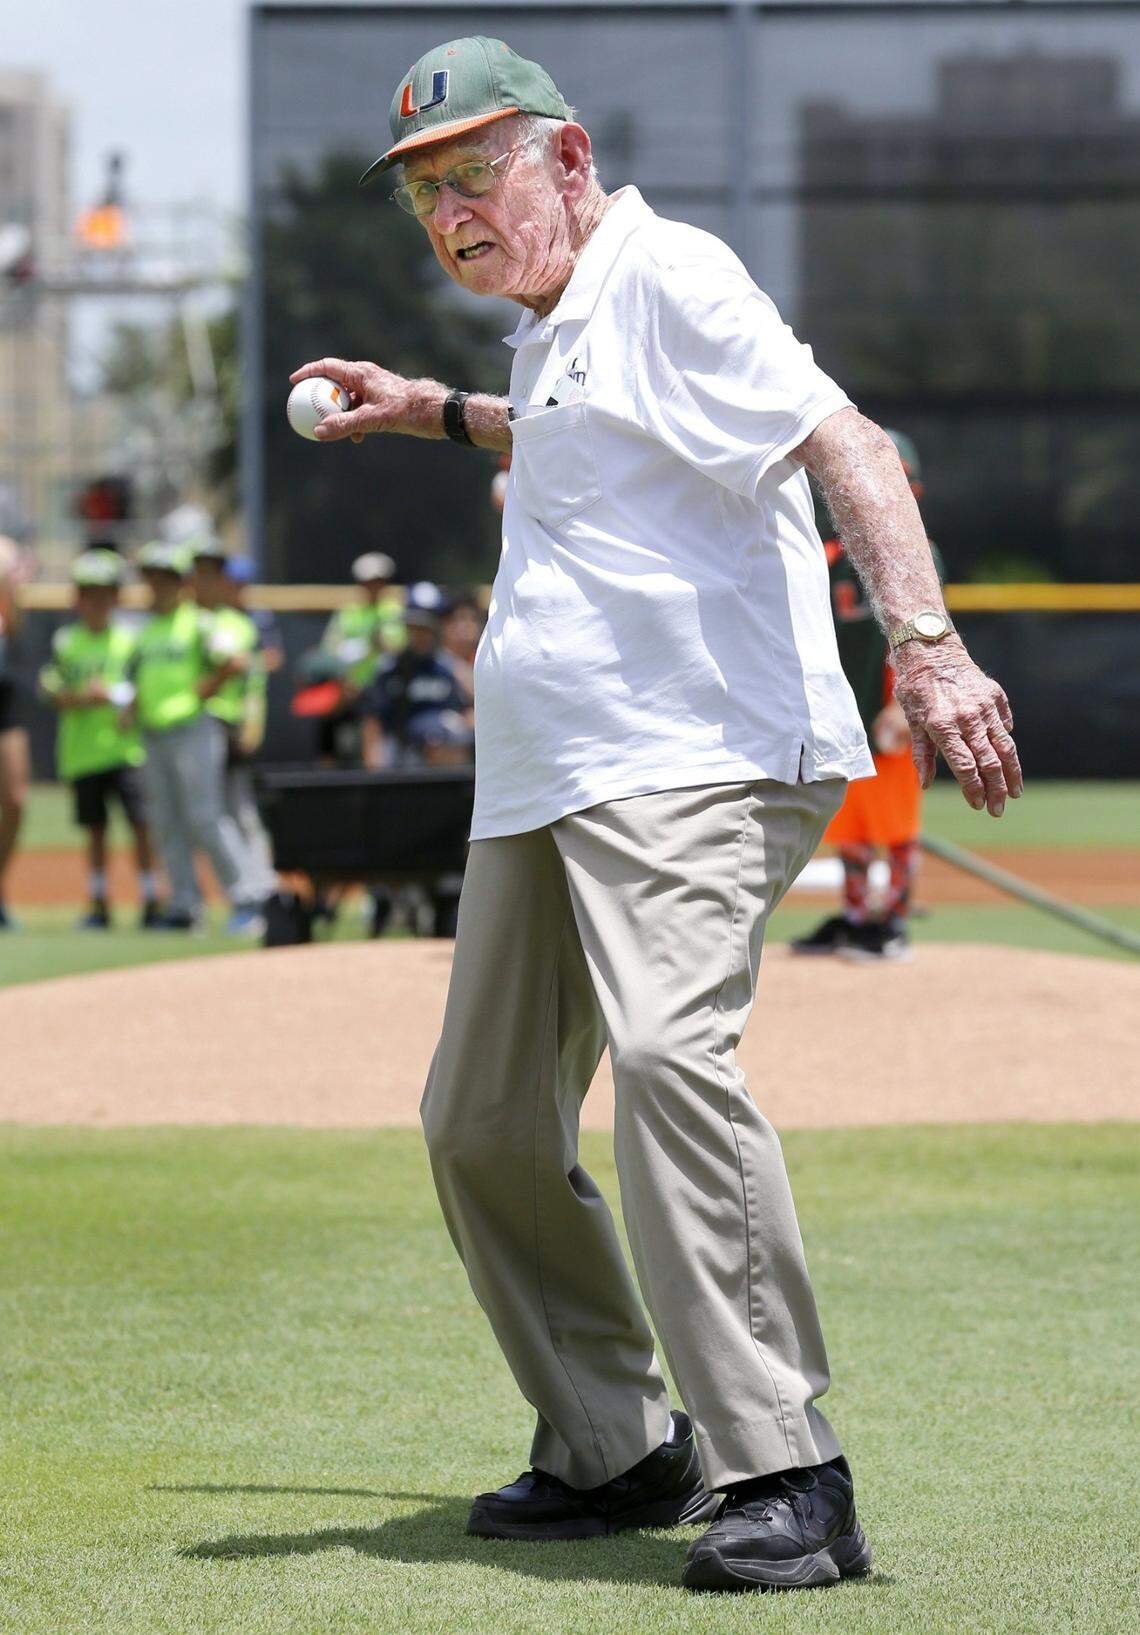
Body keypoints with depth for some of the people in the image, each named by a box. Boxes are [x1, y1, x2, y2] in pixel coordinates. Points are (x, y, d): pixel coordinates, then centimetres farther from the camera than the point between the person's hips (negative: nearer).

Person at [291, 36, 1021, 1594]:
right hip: (537, 789, 10)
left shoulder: (666, 279, -9)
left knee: (668, 1055, -30)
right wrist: (442, 413, 47)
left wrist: (926, 647, -35)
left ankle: (782, 1478, -33)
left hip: (700, 757, -10)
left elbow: (845, 445, -22)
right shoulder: (555, 329, 20)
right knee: (483, 1122, 12)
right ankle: (617, 1452, 27)